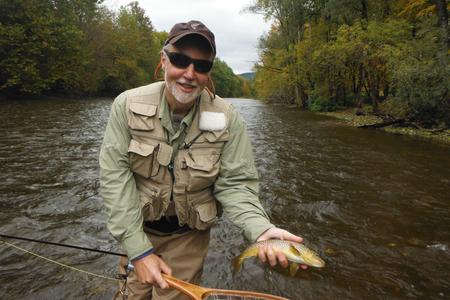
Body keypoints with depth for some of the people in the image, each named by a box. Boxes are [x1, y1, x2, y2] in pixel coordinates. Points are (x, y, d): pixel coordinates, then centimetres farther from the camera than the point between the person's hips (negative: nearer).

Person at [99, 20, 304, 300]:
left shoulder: (228, 119, -19)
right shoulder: (128, 105, -17)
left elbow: (235, 184, -16)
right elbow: (116, 175, -18)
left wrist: (261, 229, -35)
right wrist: (139, 250, -22)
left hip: (188, 236, -1)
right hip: (136, 230, 2)